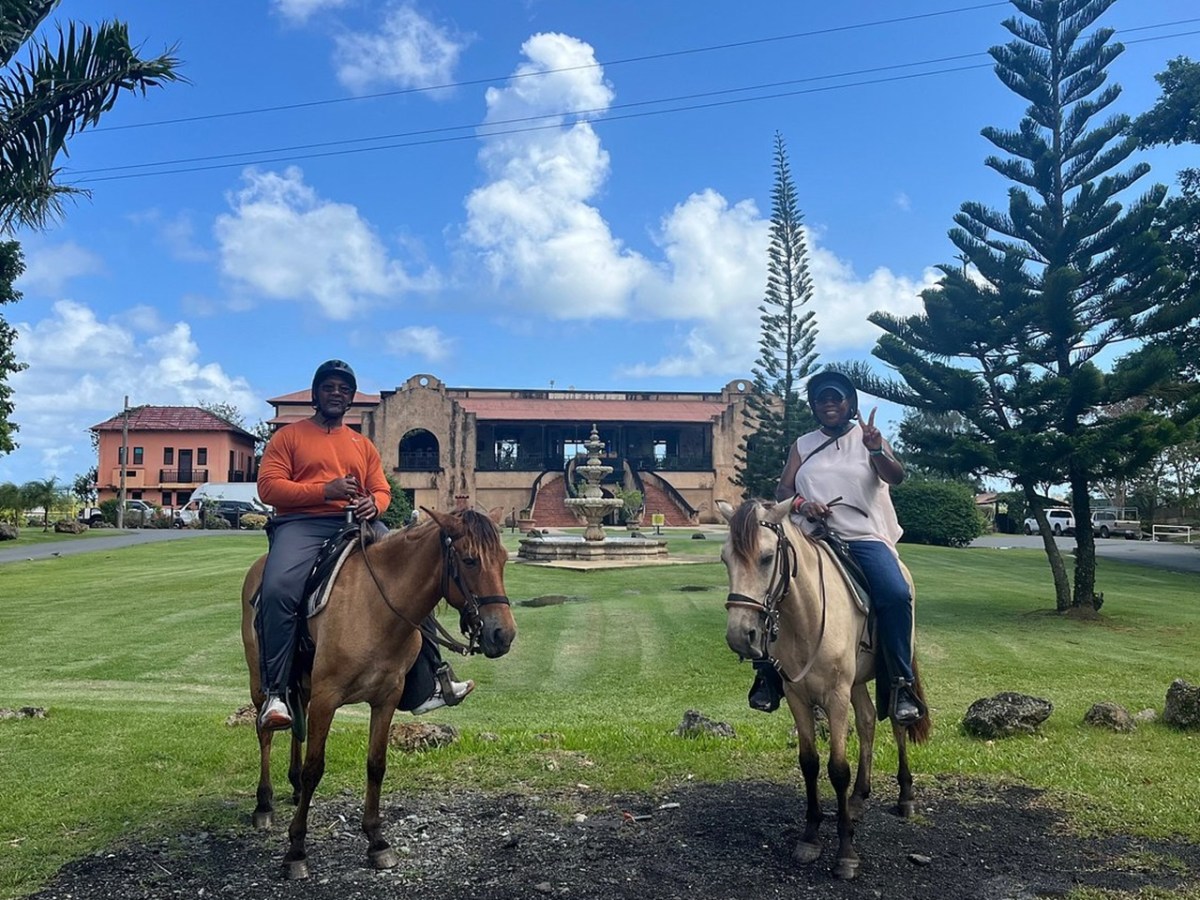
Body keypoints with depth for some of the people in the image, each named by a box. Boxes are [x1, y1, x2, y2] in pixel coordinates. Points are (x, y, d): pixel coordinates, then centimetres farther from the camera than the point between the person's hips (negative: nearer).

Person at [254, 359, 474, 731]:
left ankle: (428, 683, -2)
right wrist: (324, 491, -15)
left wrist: (373, 503, -8)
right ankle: (274, 694, -23)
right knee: (278, 589, -33)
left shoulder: (363, 445, 23)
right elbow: (268, 486, -2)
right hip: (301, 524, -4)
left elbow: (382, 490, 18)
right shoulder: (288, 436, 10)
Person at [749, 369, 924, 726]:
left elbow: (896, 476, -4)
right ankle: (768, 673, -5)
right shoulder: (802, 445, 16)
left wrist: (877, 451, -25)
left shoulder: (868, 438, 10)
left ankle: (901, 684, -16)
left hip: (864, 537, -1)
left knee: (895, 594, -28)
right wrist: (801, 503, -12)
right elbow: (782, 490, 11)